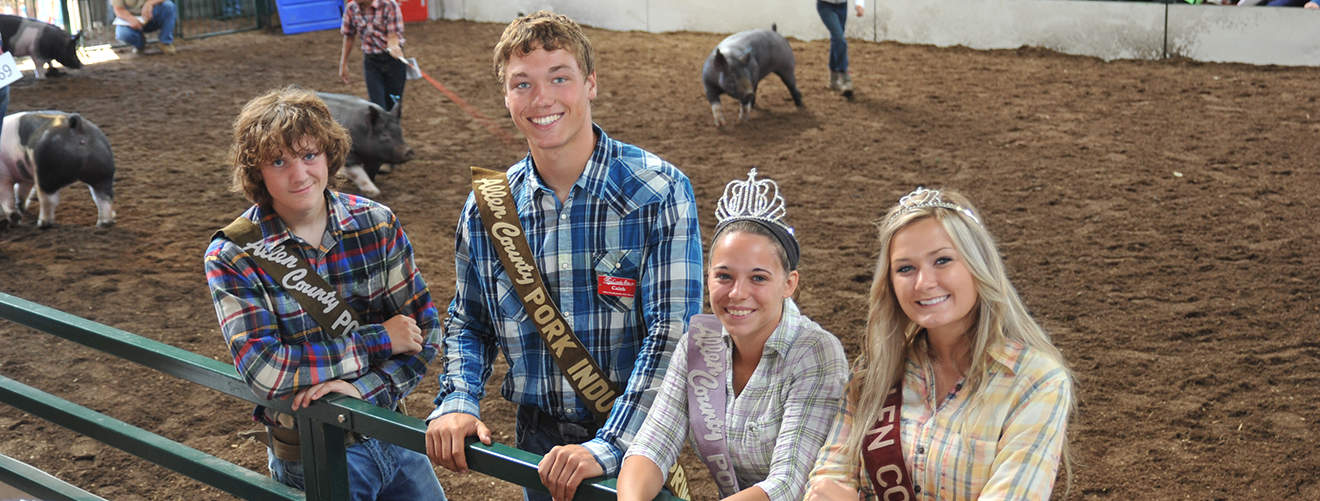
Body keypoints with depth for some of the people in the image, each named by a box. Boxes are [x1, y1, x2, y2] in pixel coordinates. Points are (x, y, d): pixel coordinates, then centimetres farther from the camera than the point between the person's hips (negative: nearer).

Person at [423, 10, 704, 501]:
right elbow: (468, 322, 11)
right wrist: (456, 401, -8)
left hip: (634, 443, -3)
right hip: (538, 445, 3)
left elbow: (671, 332, -21)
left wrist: (605, 449, -29)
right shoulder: (487, 207, -1)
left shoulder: (660, 193, -15)